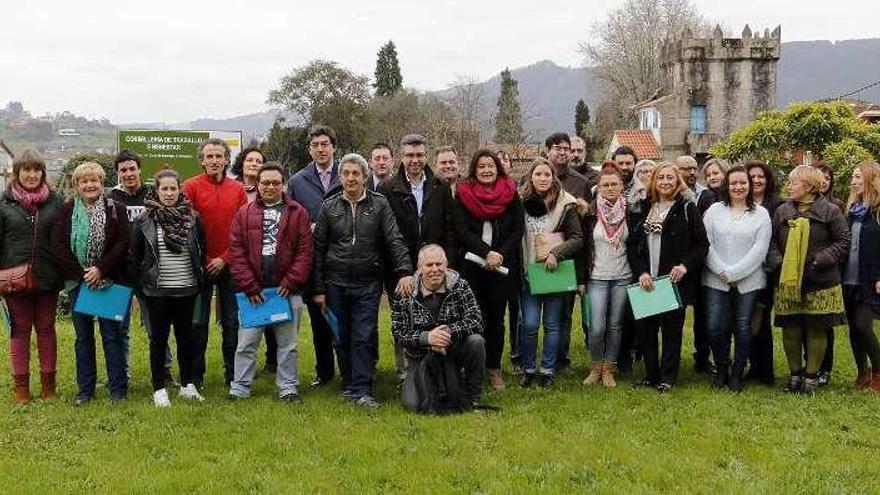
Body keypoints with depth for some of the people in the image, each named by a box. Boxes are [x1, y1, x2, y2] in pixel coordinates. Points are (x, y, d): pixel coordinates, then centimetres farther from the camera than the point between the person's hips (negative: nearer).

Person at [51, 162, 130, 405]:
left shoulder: (116, 209, -1)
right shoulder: (66, 212, 4)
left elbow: (123, 244, -8)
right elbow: (58, 247, -2)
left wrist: (101, 269, -16)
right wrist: (81, 274, -11)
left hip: (108, 281, -2)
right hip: (78, 282, 2)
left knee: (112, 335, 1)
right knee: (83, 337, 10)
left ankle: (118, 389, 8)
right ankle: (85, 390, 17)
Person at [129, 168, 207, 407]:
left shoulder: (193, 219, 1)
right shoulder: (144, 221, -3)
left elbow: (203, 251, 10)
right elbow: (133, 256, 2)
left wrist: (199, 278, 6)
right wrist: (140, 283, 1)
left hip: (186, 290, 2)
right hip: (157, 291, -2)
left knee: (186, 336, 11)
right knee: (159, 338, 5)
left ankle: (188, 384, 22)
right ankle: (159, 389, 12)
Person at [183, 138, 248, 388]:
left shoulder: (237, 189, 5)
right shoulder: (191, 186, -3)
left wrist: (224, 258, -7)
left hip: (228, 264, 2)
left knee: (232, 320, 8)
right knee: (198, 322, 5)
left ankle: (233, 373, 18)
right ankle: (196, 375, 14)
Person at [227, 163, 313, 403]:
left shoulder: (297, 213, 4)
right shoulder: (244, 213, 6)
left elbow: (305, 251, -3)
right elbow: (236, 252, -1)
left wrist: (291, 281, -11)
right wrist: (249, 286, -9)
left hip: (287, 290, 0)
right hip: (253, 290, 0)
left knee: (287, 344, 9)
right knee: (246, 343, 5)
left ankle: (288, 387, 19)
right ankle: (239, 388, 14)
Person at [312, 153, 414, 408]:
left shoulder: (379, 204, 3)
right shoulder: (329, 206, 6)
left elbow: (395, 240, -2)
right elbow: (318, 249, 7)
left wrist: (405, 271, -18)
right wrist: (318, 289, 4)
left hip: (368, 284, -2)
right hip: (336, 284, 2)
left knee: (364, 338, -5)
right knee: (342, 339, 8)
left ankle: (362, 390, -2)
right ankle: (349, 384, 21)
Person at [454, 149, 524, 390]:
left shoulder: (510, 194, 6)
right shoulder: (463, 194, 3)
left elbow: (518, 230, 3)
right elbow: (461, 230, -5)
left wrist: (500, 255, -11)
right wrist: (486, 253, -15)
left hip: (503, 267, 1)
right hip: (471, 266, -1)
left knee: (496, 317, 5)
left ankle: (494, 368, 13)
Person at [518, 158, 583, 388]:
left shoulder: (566, 204, -2)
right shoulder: (522, 202, 2)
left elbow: (577, 238, -3)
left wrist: (556, 253, -16)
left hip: (556, 272, -1)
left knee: (552, 324, 7)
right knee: (529, 324, -3)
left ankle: (547, 370, 19)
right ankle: (528, 368, 15)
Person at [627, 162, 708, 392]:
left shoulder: (687, 208, 0)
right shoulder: (644, 208, 10)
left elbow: (702, 244, -2)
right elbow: (632, 244, 6)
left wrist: (685, 265, -16)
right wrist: (641, 271, -7)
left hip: (675, 281, -3)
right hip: (646, 281, 4)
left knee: (672, 329, 3)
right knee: (645, 328, 5)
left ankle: (667, 378, 13)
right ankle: (651, 375, 18)